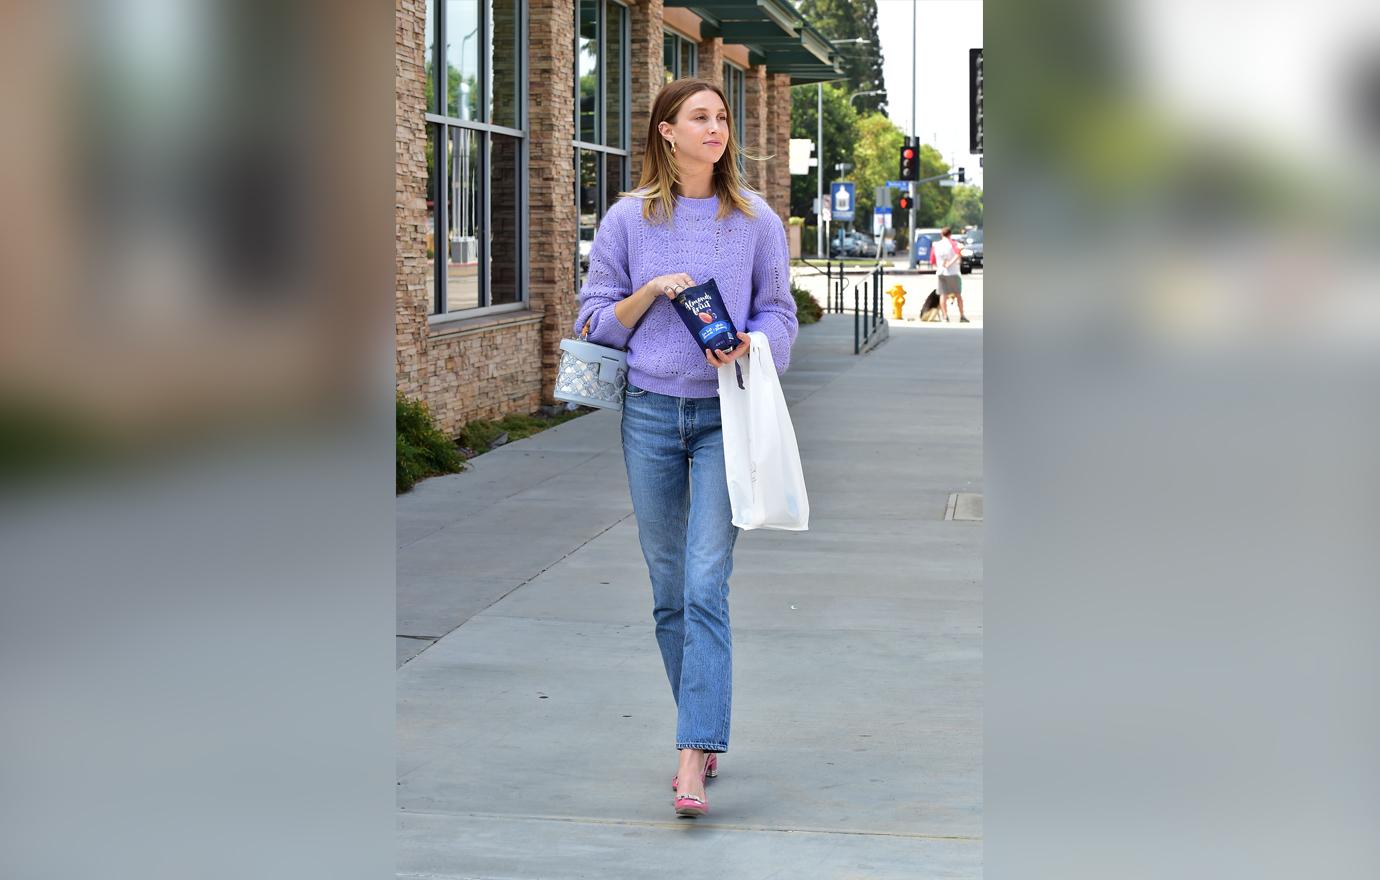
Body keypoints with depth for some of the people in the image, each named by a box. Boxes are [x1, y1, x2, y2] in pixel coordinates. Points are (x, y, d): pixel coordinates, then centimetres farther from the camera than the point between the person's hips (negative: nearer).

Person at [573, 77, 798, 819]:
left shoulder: (756, 220, 5)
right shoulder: (628, 219, 5)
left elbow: (780, 313, 8)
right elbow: (596, 318, 8)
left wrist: (747, 346, -14)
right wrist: (652, 291, -10)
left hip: (725, 413, -2)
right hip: (650, 412, 2)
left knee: (707, 585, -13)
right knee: (669, 590, 7)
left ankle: (694, 758, -16)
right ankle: (704, 735, 21)